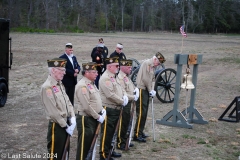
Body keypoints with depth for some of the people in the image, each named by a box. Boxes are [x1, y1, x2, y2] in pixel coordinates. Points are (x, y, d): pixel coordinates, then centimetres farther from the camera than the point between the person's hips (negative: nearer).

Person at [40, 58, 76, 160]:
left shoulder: (60, 84, 10)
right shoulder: (47, 87, -19)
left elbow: (67, 102, 12)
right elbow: (53, 111, -22)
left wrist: (72, 118, -3)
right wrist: (66, 126, -16)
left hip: (65, 125, 9)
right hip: (56, 127, -9)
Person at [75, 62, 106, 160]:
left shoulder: (91, 83, 11)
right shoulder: (82, 86, -21)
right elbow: (86, 107, -24)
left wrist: (102, 110, 6)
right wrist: (98, 117, -16)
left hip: (94, 118, 10)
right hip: (86, 119, -10)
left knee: (91, 143, 19)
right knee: (84, 144, 1)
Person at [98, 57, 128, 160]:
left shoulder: (114, 77, 15)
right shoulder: (105, 78, -17)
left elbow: (120, 89, 23)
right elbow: (110, 95, -25)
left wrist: (125, 96, 2)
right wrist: (122, 102, -15)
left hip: (116, 109, 10)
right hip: (109, 110, -10)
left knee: (111, 132, 19)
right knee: (106, 133, -2)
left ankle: (109, 150, 31)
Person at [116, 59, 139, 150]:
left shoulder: (126, 77, 12)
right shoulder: (120, 78, -20)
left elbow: (132, 87, 24)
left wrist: (136, 90, 2)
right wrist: (134, 97, -17)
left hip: (128, 103, 10)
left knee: (126, 123, 18)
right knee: (122, 124, 0)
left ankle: (124, 141, 30)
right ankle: (120, 143, 10)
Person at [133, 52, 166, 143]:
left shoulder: (153, 66, 17)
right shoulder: (146, 63, -14)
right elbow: (145, 79, -19)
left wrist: (152, 89, 2)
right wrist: (150, 90, -10)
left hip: (146, 90, 9)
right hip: (141, 89, -9)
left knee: (144, 113, 13)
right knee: (141, 113, -9)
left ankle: (140, 132, 23)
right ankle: (137, 135, -6)